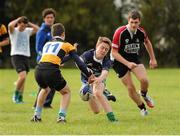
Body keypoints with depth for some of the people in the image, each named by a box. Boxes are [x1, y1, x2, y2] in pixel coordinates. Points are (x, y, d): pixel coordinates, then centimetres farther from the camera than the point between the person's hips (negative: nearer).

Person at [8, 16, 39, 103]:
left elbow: (37, 29, 5)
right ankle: (16, 94, -4)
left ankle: (20, 98, 15)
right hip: (16, 56, -6)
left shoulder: (27, 31, 13)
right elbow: (10, 25, -22)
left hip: (26, 57, 6)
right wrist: (18, 19, -7)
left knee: (23, 78, 6)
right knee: (22, 76, -21)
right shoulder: (14, 31, -1)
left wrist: (28, 23, 3)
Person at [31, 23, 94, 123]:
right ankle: (62, 116, 4)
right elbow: (79, 62, 10)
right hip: (52, 72, -5)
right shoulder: (66, 45, 15)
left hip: (38, 70, 5)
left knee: (45, 90, 36)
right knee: (66, 92, 20)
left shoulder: (47, 44, 27)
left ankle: (37, 116, 33)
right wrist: (89, 75, 15)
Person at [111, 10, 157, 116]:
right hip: (121, 61, -3)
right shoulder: (120, 32, -25)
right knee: (131, 88, -7)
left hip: (135, 59, 3)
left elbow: (147, 42, 13)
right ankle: (142, 108, 17)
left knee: (144, 80, -21)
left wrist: (153, 59, 15)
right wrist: (127, 63, -31)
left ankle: (144, 94, 13)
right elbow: (114, 52, -22)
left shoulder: (141, 32, -11)